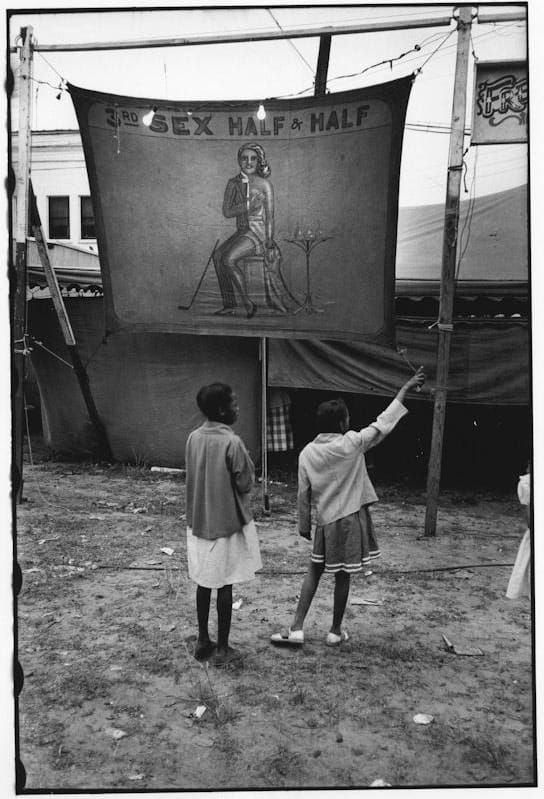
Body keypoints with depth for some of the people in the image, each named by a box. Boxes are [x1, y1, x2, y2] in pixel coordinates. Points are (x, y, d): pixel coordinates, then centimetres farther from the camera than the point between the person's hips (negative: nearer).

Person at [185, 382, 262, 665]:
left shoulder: (193, 438, -1)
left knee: (204, 583, 16)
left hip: (199, 522, 6)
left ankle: (203, 641, 27)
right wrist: (248, 465, 3)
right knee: (224, 586, 5)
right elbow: (246, 483, -13)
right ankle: (222, 648, 15)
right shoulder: (231, 442, -20)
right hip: (227, 523, -6)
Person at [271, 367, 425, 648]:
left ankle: (296, 629, 14)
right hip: (349, 520, -3)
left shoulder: (307, 452, -4)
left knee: (314, 571, 16)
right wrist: (406, 388, -5)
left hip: (325, 522, 3)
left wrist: (304, 525, 15)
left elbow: (303, 494, 2)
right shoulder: (351, 444, -15)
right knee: (342, 576, 10)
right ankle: (336, 631, 24)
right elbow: (384, 423, -11)